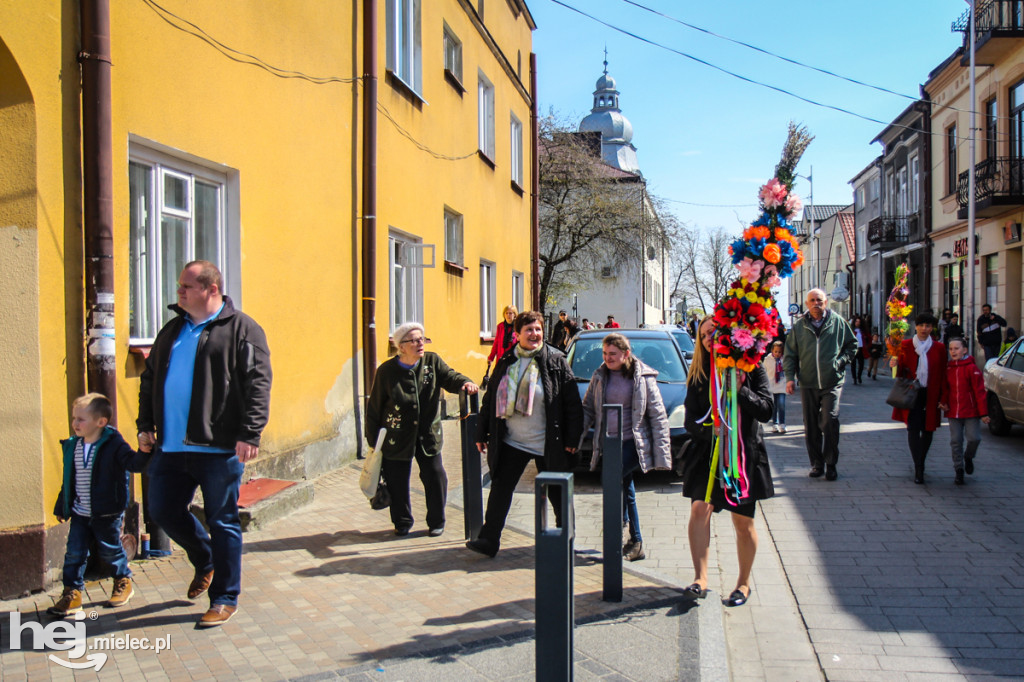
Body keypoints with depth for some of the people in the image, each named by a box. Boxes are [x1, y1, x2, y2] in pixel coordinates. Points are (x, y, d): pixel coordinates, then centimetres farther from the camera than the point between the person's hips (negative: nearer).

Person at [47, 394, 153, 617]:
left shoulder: (113, 444, -12)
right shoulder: (72, 446, 4)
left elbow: (133, 464, -22)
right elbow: (68, 481, 12)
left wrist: (144, 451, -42)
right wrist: (61, 507, 16)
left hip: (107, 514, -4)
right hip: (80, 514, 4)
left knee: (110, 551, 9)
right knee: (74, 553, 3)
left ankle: (123, 583, 31)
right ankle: (72, 594, 13)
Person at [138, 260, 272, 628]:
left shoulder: (241, 329, -5)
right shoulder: (173, 329, 16)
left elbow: (258, 383, -12)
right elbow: (150, 378, 23)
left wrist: (250, 434, -19)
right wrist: (146, 424, 16)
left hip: (218, 447, -7)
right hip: (170, 446, 7)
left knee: (222, 522, 2)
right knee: (163, 510, 12)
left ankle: (224, 599, 17)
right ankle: (205, 562, 39)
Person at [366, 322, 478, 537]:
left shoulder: (432, 361, -2)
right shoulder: (386, 370, -9)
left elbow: (449, 377, -6)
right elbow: (374, 407, -2)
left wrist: (465, 383, -31)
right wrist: (373, 440, -1)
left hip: (428, 434, 2)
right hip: (397, 437, -2)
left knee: (435, 477, 1)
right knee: (397, 481, 7)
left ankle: (436, 522, 21)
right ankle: (402, 523, 29)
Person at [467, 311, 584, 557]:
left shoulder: (556, 361, -6)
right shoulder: (506, 362, 5)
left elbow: (573, 403, -7)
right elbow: (490, 399, 11)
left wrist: (572, 439, -11)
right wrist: (481, 433, 9)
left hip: (547, 444, -3)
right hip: (511, 442, 3)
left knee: (558, 493, 10)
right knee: (500, 489, 2)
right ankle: (489, 539, 9)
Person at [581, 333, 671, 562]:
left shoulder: (643, 377, -4)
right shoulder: (600, 376, 8)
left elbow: (658, 416, -3)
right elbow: (587, 409, 11)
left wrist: (662, 453, -8)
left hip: (632, 444, -5)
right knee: (626, 492, 13)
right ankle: (636, 543, 24)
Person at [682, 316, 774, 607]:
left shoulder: (750, 368, 0)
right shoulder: (698, 374, 6)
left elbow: (766, 410, -9)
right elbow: (691, 419, 2)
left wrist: (739, 390, -21)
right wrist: (710, 429, -18)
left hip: (745, 454, -1)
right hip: (707, 452, 2)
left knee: (743, 522, 7)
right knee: (700, 509, -17)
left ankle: (743, 583, 23)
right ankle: (700, 578, -15)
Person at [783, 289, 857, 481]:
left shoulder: (838, 322, 5)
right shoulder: (799, 326, 8)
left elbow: (852, 345, 13)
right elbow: (790, 354, 10)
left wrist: (841, 361, -3)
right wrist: (790, 377, -1)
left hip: (832, 383, -2)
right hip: (808, 384, 2)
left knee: (830, 423, -9)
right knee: (811, 427, 6)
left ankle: (831, 464, 5)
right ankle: (816, 464, 18)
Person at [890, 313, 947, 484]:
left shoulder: (939, 348, 5)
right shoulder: (905, 345, 4)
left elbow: (942, 374, 6)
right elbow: (901, 371, 6)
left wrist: (942, 398, 0)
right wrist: (895, 365, -18)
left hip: (930, 394, 2)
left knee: (928, 429, 9)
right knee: (913, 429, -11)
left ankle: (919, 465, 28)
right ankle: (919, 469, -11)